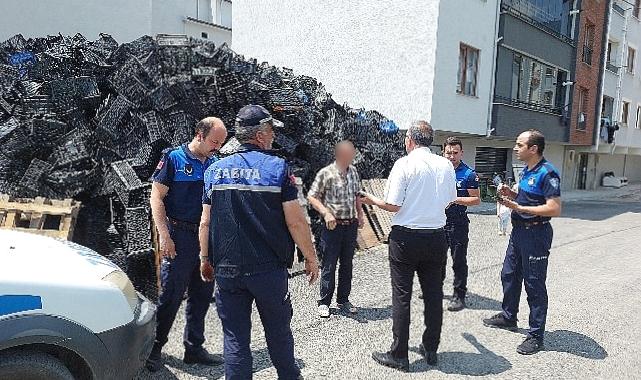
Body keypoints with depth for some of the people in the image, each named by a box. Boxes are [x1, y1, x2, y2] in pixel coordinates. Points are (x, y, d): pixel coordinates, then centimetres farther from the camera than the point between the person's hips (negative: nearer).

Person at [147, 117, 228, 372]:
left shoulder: (215, 164, 11)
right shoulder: (174, 158, -5)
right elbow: (157, 197, -7)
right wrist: (164, 235, -15)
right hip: (180, 237, -6)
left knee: (202, 296, 12)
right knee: (170, 296, -1)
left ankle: (194, 348, 26)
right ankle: (154, 349, 15)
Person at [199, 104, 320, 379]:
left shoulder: (216, 169, 3)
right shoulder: (277, 167, -8)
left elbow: (205, 223, 5)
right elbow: (296, 222, -10)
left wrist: (205, 259, 17)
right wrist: (311, 258, 2)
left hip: (227, 271, 2)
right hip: (269, 269, -2)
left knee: (235, 339, 10)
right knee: (278, 334, 17)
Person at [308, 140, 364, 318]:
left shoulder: (353, 172, 8)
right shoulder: (326, 173, -11)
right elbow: (312, 197, -9)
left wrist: (360, 213, 10)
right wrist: (326, 213, -21)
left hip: (351, 225, 6)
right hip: (333, 226, -6)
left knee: (347, 265, 13)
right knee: (329, 266, 1)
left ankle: (343, 300, 26)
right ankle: (324, 302, 14)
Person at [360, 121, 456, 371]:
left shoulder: (405, 164, -12)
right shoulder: (446, 165, 3)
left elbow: (393, 205, -14)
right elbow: (450, 201, 13)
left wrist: (372, 200, 4)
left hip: (406, 236, -5)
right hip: (437, 236, 5)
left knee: (402, 296, 4)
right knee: (433, 294, 14)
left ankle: (399, 355, 13)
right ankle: (430, 349, 26)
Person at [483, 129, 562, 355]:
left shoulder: (547, 173, -18)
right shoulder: (527, 170, 11)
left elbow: (555, 209, -25)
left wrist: (518, 207, -22)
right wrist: (511, 194, 3)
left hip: (536, 234, -10)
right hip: (519, 230, 10)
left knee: (534, 285, -1)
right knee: (509, 275, 20)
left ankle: (536, 336, 11)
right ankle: (508, 317, 39)